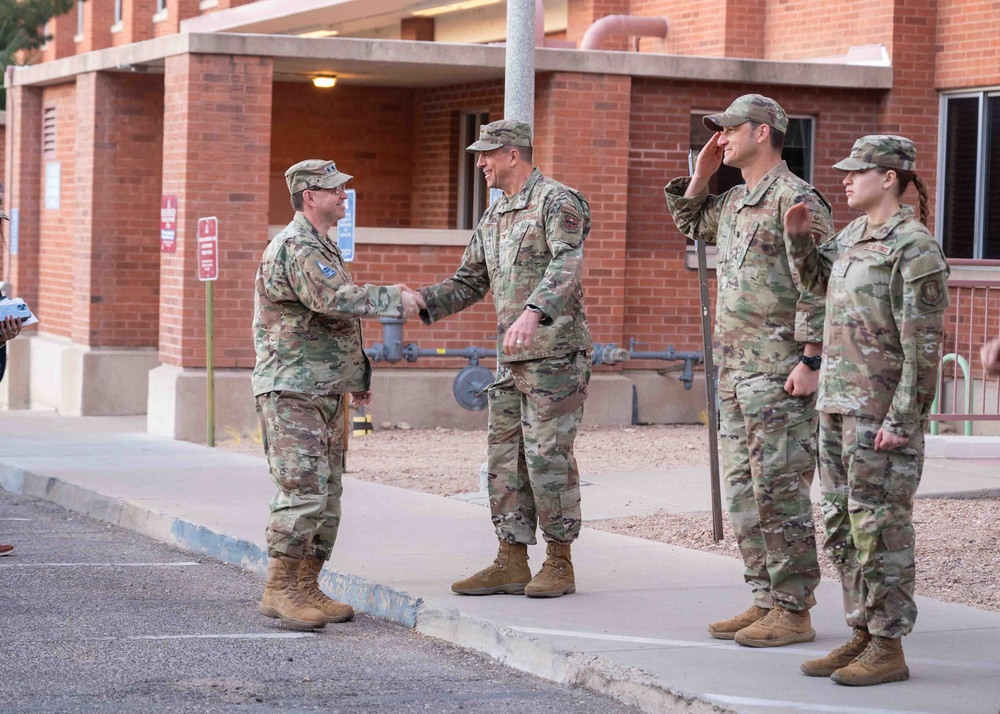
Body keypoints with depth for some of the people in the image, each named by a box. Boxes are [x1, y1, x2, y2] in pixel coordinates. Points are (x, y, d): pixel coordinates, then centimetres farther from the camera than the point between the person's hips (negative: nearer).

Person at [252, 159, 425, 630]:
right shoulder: (296, 248, -14)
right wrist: (395, 300, -19)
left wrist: (353, 375, 25)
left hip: (323, 393, 10)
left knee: (327, 494, 10)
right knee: (303, 490, -14)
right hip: (292, 391, -10)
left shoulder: (320, 247, 21)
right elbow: (336, 299, -29)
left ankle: (306, 588, 14)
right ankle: (280, 590, -11)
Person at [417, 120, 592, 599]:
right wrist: (419, 303, 5)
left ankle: (559, 564, 2)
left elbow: (567, 265, -26)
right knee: (505, 456, 7)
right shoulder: (493, 218, 17)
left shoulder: (557, 202, -10)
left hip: (556, 352, -9)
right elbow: (469, 283, 21)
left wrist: (533, 312, -41)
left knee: (547, 455, -7)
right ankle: (511, 564, 11)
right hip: (511, 358, 9)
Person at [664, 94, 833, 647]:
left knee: (780, 490, -8)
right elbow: (690, 224, 35)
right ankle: (765, 600, 17)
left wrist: (811, 361, -21)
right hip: (735, 367, 10)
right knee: (743, 490, 11)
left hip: (777, 369, -10)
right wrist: (701, 174, 18)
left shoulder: (797, 200, -12)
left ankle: (793, 611, -4)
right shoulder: (735, 201, 16)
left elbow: (818, 287, -17)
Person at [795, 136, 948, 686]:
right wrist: (797, 235, 16)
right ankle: (863, 636, 18)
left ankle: (889, 649, 0)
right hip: (839, 403, 9)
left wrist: (902, 420, -21)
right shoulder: (853, 237, 13)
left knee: (879, 526, -5)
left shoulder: (914, 249, -13)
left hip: (884, 409, -9)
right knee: (842, 526, 10)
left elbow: (924, 344, -16)